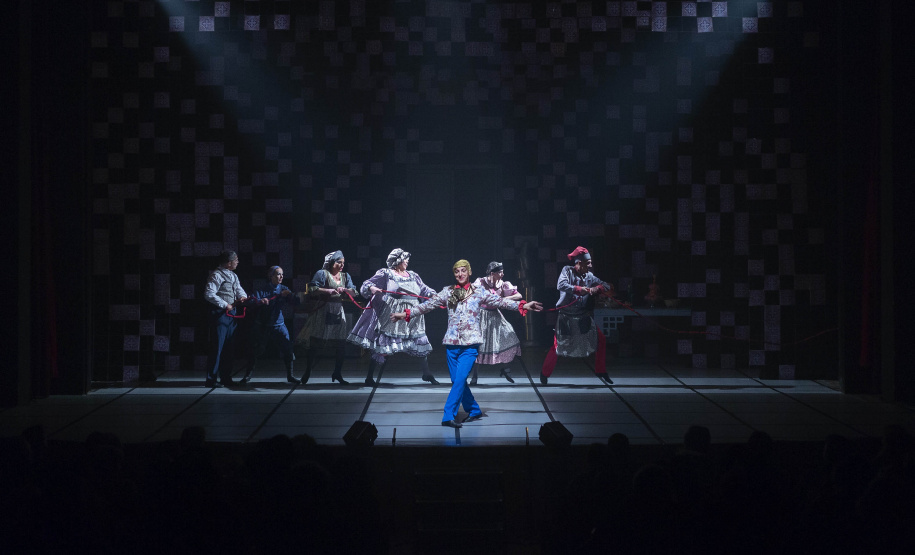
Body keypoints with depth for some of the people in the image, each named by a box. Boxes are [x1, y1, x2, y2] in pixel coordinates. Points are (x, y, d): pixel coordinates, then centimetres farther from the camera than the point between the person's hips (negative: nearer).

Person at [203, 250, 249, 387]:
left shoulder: (233, 276, 17)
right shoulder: (216, 275, -11)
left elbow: (239, 289, 14)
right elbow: (209, 294, -19)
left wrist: (243, 296, -10)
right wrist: (225, 305, -17)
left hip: (231, 313, 9)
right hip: (220, 314, -9)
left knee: (228, 347, 13)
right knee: (217, 346, -8)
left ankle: (226, 377, 21)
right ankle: (211, 378, -5)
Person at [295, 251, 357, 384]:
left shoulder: (345, 276, 14)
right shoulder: (322, 273, -3)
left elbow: (353, 292, 7)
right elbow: (311, 289, -12)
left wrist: (344, 290, -13)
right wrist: (327, 291, -21)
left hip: (339, 312, 5)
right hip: (324, 311, -5)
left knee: (340, 343, 3)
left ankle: (337, 373, 14)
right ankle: (307, 372, 10)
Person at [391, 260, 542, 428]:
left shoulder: (479, 292, 6)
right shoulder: (447, 292, 9)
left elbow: (500, 301, 3)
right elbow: (427, 305, 7)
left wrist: (522, 306, -6)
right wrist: (406, 314, 1)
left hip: (470, 344, -3)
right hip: (452, 343, 3)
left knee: (460, 379, -14)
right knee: (457, 381, 5)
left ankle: (448, 416, -13)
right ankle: (474, 410, 23)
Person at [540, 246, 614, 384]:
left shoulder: (589, 276, 2)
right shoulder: (567, 271, -8)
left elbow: (608, 286, -1)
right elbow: (561, 285, -26)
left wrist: (595, 289, -22)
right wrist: (579, 289, -34)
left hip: (583, 318, 4)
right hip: (566, 317, -4)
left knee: (601, 341, -1)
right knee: (558, 344, -4)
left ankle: (600, 371, 16)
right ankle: (545, 373, 16)